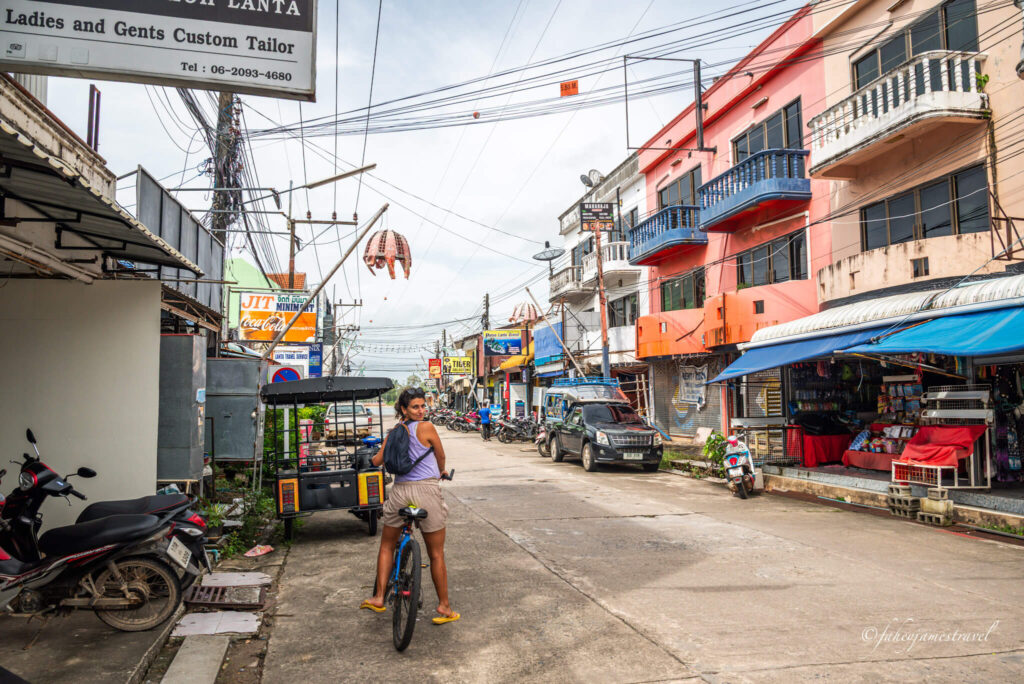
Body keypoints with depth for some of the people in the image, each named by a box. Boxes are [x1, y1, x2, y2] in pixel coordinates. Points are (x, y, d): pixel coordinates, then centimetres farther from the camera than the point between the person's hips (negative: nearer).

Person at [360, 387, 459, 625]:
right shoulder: (426, 427, -8)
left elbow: (377, 460, 12)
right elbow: (441, 456, 4)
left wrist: (377, 455, 37)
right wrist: (441, 472, 26)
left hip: (399, 490, 4)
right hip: (427, 490, -4)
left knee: (387, 546, 23)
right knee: (436, 554, 8)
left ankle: (378, 598, 22)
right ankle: (444, 607, 16)